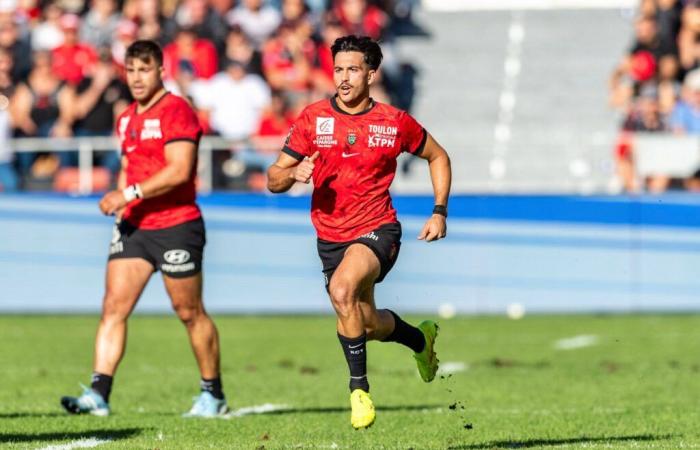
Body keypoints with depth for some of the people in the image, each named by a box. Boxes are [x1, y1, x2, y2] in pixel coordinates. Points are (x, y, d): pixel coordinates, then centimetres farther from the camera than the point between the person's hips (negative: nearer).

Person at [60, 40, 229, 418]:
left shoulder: (177, 111, -11)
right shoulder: (126, 119, 15)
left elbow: (179, 170, -21)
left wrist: (130, 194, -24)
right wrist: (121, 203, 12)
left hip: (176, 227, -7)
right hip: (133, 227, 7)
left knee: (189, 312, 4)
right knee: (113, 306, -6)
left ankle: (213, 394, 19)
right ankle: (98, 393, -11)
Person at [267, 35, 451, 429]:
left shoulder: (394, 123, -6)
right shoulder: (313, 118, -3)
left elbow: (438, 157, 12)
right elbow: (274, 179, 0)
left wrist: (440, 212, 4)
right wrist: (293, 174, -24)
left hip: (377, 229, -4)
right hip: (331, 237, 4)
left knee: (342, 289, -33)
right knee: (371, 326, 15)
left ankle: (359, 386, -21)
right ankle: (421, 339, 50)